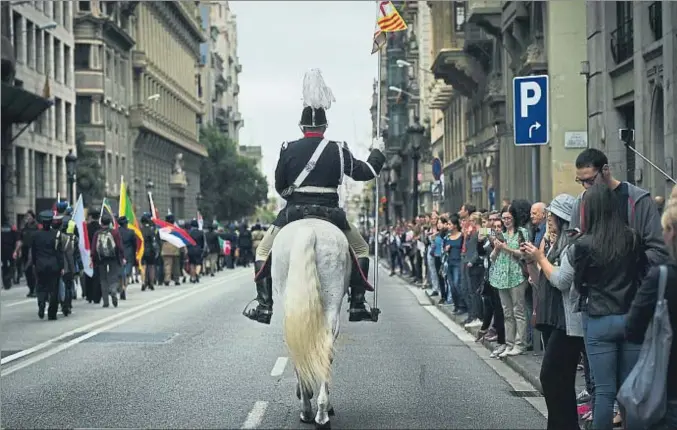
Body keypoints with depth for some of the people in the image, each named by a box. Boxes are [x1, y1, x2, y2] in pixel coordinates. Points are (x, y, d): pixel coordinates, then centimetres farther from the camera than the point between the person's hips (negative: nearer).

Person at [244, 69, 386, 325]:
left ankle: (264, 306, 2)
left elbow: (279, 186, 7)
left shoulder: (288, 149, 0)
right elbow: (366, 172, 11)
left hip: (293, 211, -1)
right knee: (361, 249, 21)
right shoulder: (338, 151, 1)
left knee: (264, 250, 15)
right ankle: (357, 306, 12)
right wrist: (377, 152, 29)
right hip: (330, 213, 1)